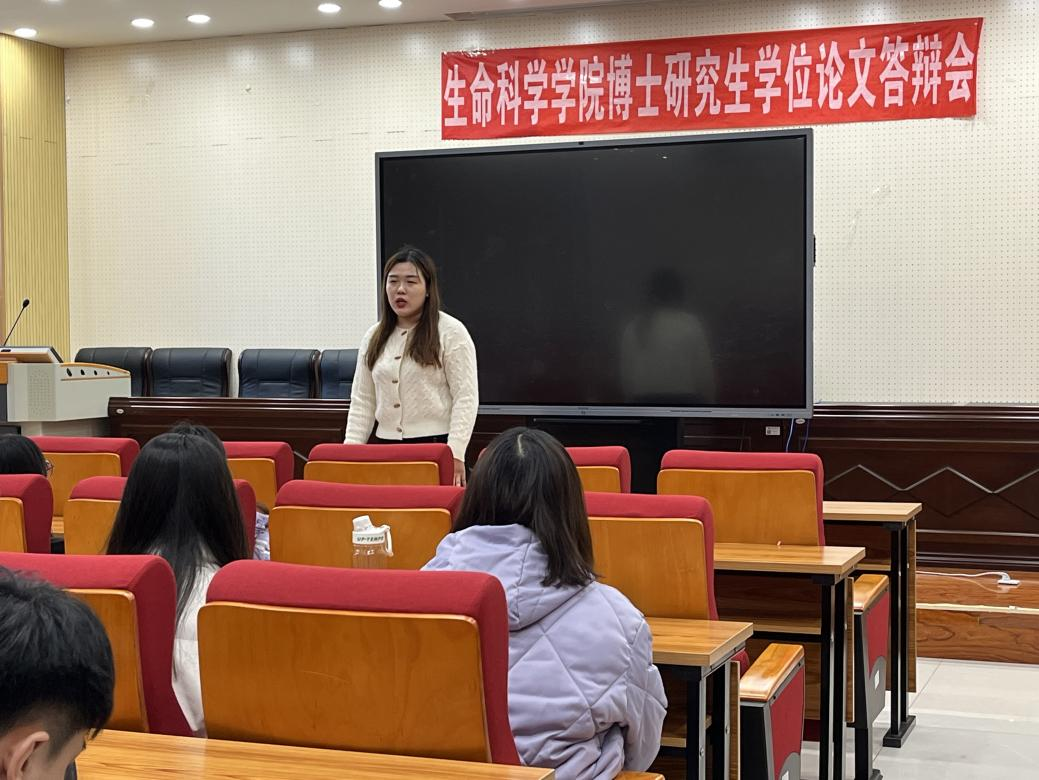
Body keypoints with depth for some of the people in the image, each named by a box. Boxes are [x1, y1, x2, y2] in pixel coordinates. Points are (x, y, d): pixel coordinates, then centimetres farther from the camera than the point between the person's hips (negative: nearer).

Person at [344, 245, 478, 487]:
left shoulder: (451, 332, -3)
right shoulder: (374, 337, 12)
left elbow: (465, 398, -8)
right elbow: (362, 400, 13)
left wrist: (455, 453, -17)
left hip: (435, 444, -4)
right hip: (385, 446, 5)